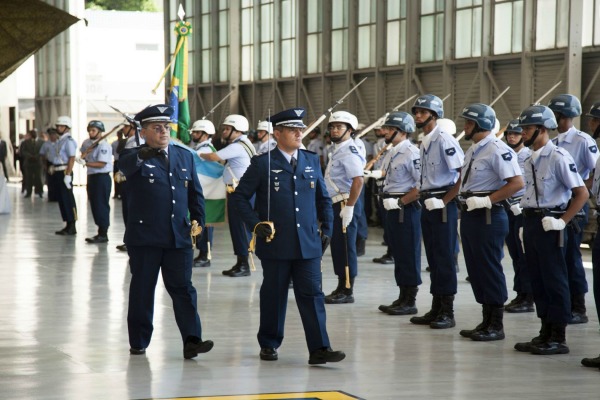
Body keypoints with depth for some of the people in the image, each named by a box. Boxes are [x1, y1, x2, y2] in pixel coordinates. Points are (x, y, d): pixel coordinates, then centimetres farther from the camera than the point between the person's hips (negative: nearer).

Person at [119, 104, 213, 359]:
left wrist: (198, 222, 2)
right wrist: (142, 155, -49)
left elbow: (195, 193, 16)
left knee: (183, 289, -1)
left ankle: (191, 340, -4)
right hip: (144, 237, -3)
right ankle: (138, 342, 15)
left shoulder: (185, 156, 12)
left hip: (179, 237, 3)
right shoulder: (135, 158, -1)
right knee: (142, 290, 5)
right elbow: (126, 164, -27)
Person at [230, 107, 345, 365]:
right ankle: (269, 345, 22)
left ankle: (319, 350, -5)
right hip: (275, 244, -3)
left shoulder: (312, 161, 11)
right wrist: (255, 224, -9)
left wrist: (327, 229, 11)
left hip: (308, 244, 3)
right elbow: (239, 197, 1)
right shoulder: (263, 164, -2)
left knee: (312, 295, -3)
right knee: (274, 295, 7)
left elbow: (323, 198, 19)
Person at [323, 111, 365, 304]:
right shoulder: (337, 150, 16)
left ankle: (348, 291, 0)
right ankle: (341, 288, 21)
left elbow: (358, 181, -25)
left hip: (345, 205, -10)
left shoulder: (349, 151, -15)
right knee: (337, 247, 14)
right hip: (336, 205, 10)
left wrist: (349, 207, -25)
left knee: (345, 248, -5)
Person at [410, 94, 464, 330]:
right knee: (433, 258, 12)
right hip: (428, 204, 9)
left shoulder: (444, 140, -13)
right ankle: (436, 310, 18)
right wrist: (424, 197, 9)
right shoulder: (424, 143, 13)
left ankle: (448, 312, 1)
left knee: (444, 258, -5)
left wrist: (445, 200, -18)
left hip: (443, 206, -9)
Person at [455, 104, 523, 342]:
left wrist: (486, 200, -22)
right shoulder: (472, 150, 15)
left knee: (490, 270, -4)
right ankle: (486, 322, 20)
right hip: (470, 216, 10)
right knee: (476, 269, 12)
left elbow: (517, 182, -22)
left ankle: (497, 326, 3)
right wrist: (463, 198, 11)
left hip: (488, 217, -10)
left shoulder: (497, 150, -14)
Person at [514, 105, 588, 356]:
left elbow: (582, 193, -13)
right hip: (531, 222, 8)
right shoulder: (531, 160, 13)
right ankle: (545, 332, 20)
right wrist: (527, 222, 12)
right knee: (537, 279, 12)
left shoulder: (558, 157, -12)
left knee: (554, 280, -2)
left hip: (549, 225, -8)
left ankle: (558, 338, 4)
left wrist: (562, 221, -15)